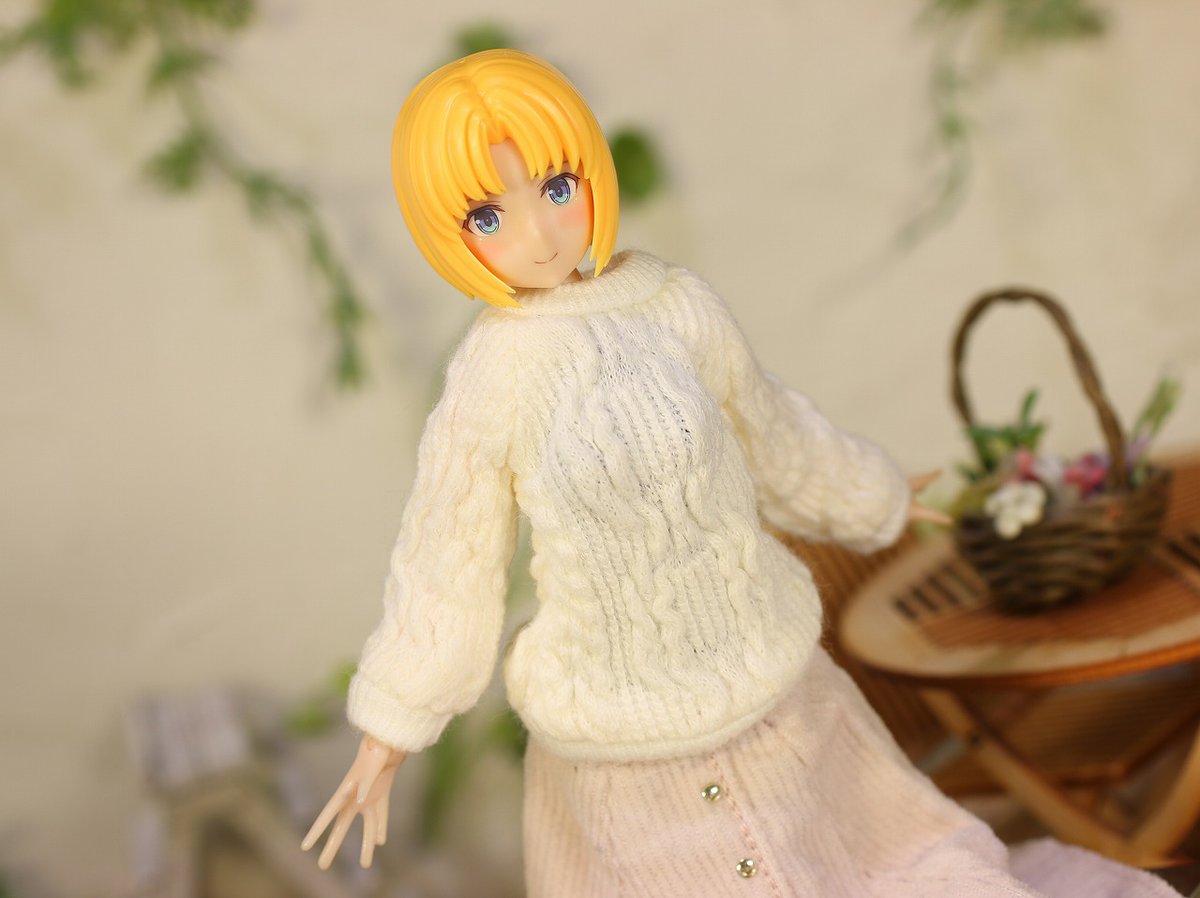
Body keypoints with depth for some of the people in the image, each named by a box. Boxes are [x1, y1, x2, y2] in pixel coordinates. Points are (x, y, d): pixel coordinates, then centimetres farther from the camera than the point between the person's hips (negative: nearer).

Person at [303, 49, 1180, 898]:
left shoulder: (673, 306, -12)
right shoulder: (491, 380, -18)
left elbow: (764, 424, 7)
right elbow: (447, 556, -6)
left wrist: (871, 499, 23)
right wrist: (387, 738, 0)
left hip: (763, 678, 2)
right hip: (615, 733, -2)